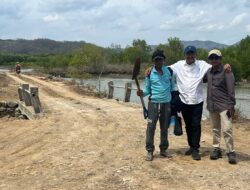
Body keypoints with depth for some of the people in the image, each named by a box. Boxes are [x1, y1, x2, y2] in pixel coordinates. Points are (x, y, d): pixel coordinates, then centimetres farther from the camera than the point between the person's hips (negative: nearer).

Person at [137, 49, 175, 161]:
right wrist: (142, 93, -18)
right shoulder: (149, 73, -1)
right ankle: (150, 151, 4)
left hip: (166, 103, 2)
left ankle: (163, 149, 24)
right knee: (151, 127, -6)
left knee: (164, 127, 11)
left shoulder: (169, 71, 3)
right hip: (153, 103, -2)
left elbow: (172, 87, 10)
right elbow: (147, 89, 3)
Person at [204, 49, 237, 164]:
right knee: (215, 129, 13)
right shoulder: (208, 72, 9)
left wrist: (231, 105, -15)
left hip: (224, 105, -6)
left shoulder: (226, 71, -8)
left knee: (227, 129, -9)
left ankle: (231, 152, 0)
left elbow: (231, 90, -11)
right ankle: (216, 149, 22)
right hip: (212, 106, 6)